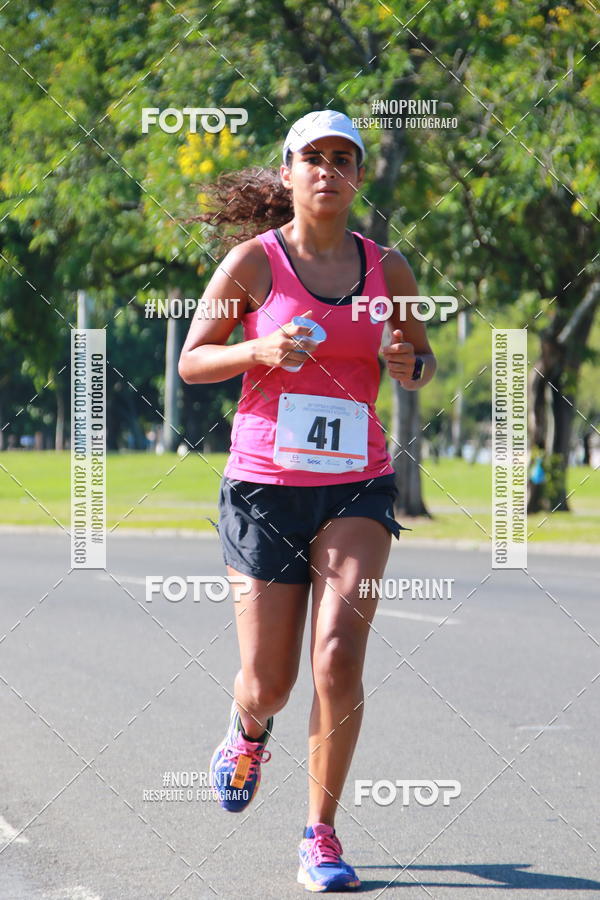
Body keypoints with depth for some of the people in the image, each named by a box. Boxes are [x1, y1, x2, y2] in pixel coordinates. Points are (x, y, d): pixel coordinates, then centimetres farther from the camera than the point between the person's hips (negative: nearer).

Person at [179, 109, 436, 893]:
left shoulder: (388, 268, 5)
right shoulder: (254, 262, -2)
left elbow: (422, 362, 19)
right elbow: (191, 362, 2)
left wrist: (411, 365, -5)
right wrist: (260, 350, -16)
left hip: (357, 488, 1)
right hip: (265, 485, -1)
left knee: (340, 659, -17)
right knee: (268, 685, 4)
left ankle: (321, 835, -2)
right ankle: (249, 729, 43)